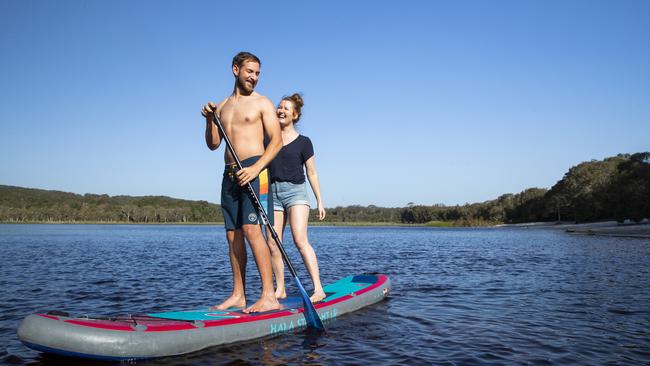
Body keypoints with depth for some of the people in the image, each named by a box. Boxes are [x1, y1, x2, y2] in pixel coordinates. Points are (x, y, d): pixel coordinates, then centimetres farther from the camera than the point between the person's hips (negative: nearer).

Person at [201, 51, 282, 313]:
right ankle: (238, 296, 12)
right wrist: (210, 119, -2)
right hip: (230, 174, 6)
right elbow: (213, 144, 16)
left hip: (254, 171, -6)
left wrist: (254, 169, -17)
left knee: (251, 229, -18)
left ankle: (269, 297, -17)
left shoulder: (262, 103, 4)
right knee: (233, 235, 5)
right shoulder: (223, 106, 19)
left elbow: (276, 141, -5)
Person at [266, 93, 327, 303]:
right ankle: (280, 290, 12)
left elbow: (311, 173, 5)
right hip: (272, 192, 4)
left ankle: (318, 289, -17)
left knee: (300, 240, -17)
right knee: (272, 243, 1)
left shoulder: (303, 142, 4)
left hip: (295, 191, -4)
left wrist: (319, 201, 3)